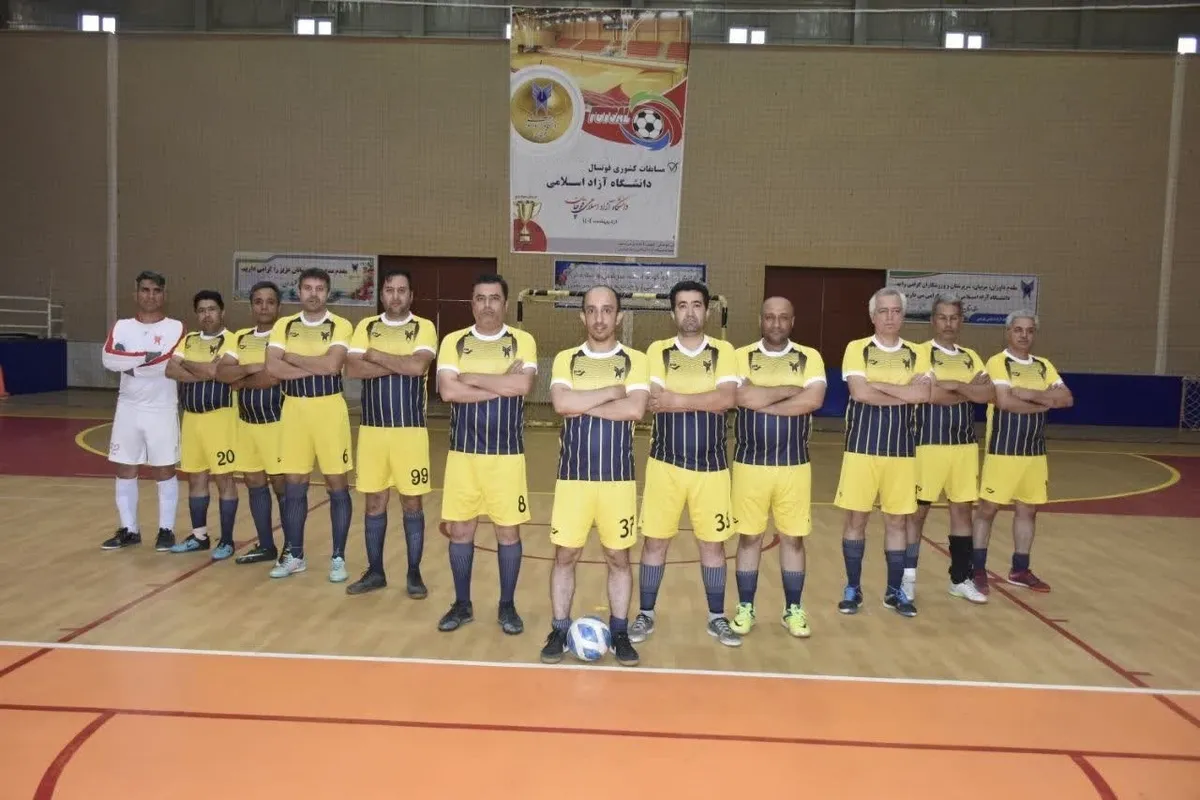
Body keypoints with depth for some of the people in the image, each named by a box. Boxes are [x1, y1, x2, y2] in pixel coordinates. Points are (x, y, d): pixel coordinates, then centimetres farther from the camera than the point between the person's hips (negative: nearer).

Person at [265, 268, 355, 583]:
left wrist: (291, 357, -9)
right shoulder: (284, 326, 6)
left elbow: (332, 364, -18)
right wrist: (317, 367, -13)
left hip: (329, 409, -3)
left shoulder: (340, 326, -2)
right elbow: (273, 368, -7)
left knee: (337, 485, 2)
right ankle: (294, 555, 21)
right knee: (293, 486, 8)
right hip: (294, 409, 3)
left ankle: (338, 557, 13)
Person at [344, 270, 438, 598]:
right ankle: (375, 571, 22)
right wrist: (399, 364, -14)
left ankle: (414, 573, 16)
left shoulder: (423, 328, -1)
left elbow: (418, 366, -19)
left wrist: (376, 355, -10)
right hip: (372, 428, 3)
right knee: (374, 502, 10)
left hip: (410, 429, -3)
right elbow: (352, 369, -8)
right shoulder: (366, 327, 7)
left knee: (412, 503, 5)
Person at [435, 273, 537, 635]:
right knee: (459, 529, 8)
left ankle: (507, 606, 20)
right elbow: (448, 391, -12)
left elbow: (523, 385, -18)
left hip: (507, 453, -1)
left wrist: (472, 378, -13)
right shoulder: (453, 342, 2)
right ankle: (462, 604, 23)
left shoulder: (522, 341, 0)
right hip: (463, 451, 1)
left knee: (508, 530, 5)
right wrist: (502, 385, -14)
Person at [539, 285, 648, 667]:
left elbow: (635, 409, -15)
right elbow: (561, 403, -15)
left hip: (618, 476, 0)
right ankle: (559, 631, 20)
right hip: (573, 474, 1)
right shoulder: (566, 359, 4)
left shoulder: (635, 360, 1)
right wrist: (613, 392, -12)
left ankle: (619, 632, 21)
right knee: (565, 555, 7)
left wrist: (583, 405, -13)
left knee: (618, 557, 9)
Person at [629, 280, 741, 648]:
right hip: (665, 462, 0)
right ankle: (645, 615, 21)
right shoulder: (657, 351, 0)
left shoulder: (723, 351, 1)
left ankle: (717, 618, 24)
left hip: (711, 465, 0)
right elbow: (656, 402, -14)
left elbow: (728, 399, -15)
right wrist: (706, 401, -16)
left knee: (713, 542, 9)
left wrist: (676, 401, -17)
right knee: (655, 540, 6)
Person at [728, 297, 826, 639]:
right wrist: (790, 390, -12)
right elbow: (743, 397, -18)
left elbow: (814, 400, -15)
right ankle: (745, 608, 20)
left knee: (793, 538, 8)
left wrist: (764, 403, -15)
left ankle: (793, 610, 22)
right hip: (750, 462, 0)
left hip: (794, 464, 1)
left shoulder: (809, 358, 1)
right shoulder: (741, 356, 0)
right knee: (749, 537, 8)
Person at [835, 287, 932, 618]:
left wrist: (878, 383, -14)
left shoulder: (917, 354, 6)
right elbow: (860, 393, -16)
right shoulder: (856, 349, -1)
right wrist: (905, 393, -12)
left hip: (901, 449, 2)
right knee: (856, 517, 4)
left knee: (897, 519, 8)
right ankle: (853, 587, 16)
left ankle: (895, 590, 19)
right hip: (862, 446, -2)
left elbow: (923, 395, -10)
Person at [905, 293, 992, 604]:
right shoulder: (920, 353, -5)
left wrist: (954, 384, -14)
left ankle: (960, 578, 21)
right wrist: (970, 389, -9)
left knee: (962, 509, 10)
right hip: (929, 443, -5)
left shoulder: (971, 357, 12)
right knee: (918, 510, 2)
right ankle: (907, 578, 11)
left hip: (965, 444, 5)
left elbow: (988, 395, -2)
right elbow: (929, 394, -20)